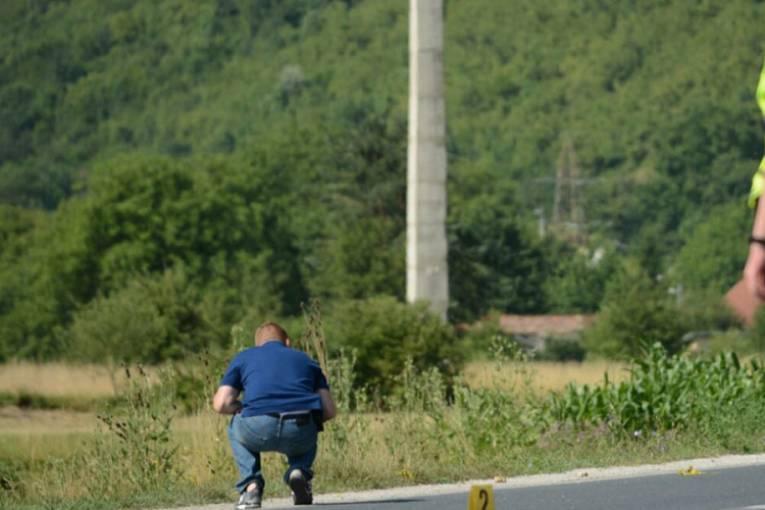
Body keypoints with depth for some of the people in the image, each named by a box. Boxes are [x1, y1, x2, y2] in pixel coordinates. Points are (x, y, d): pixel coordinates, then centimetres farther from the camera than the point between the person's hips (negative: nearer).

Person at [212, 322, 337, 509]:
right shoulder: (305, 360, 28)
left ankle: (250, 486, 14)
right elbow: (329, 411, 20)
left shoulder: (243, 358, 25)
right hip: (300, 434, 1)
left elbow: (222, 404, 13)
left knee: (236, 429, 36)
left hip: (258, 430, -1)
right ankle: (299, 471, 8)